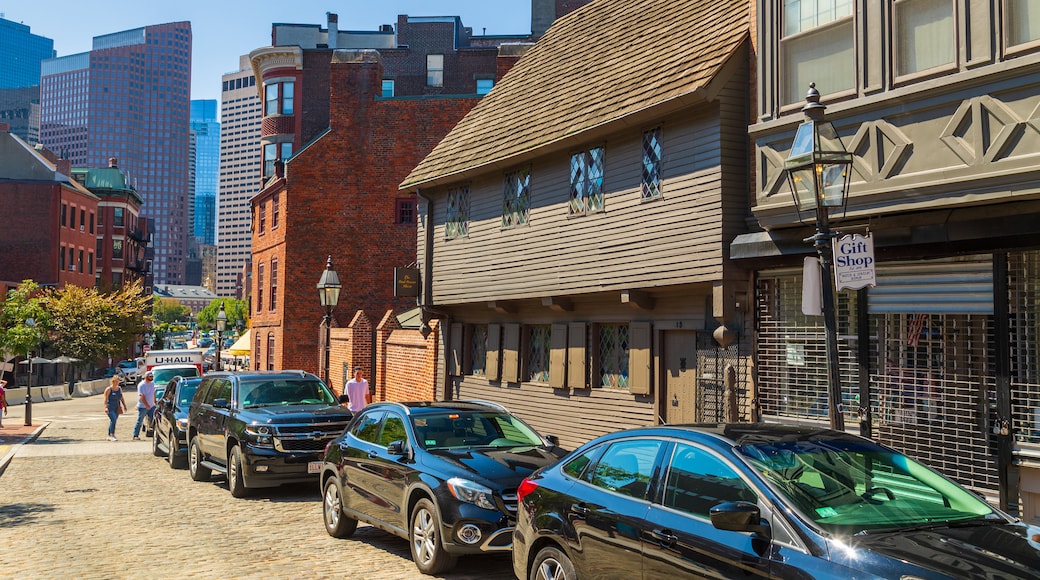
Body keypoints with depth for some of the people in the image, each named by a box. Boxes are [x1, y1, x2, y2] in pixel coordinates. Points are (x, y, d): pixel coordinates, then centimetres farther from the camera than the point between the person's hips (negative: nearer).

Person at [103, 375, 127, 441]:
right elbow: (105, 399, -11)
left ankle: (109, 436, 16)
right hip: (110, 408, -6)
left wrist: (124, 406, 13)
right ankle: (112, 435, -19)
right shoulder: (108, 389, -7)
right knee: (113, 419, -20)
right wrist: (106, 407, -21)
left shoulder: (119, 388, 11)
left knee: (112, 421, 9)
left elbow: (121, 398, 18)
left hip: (117, 408, 6)